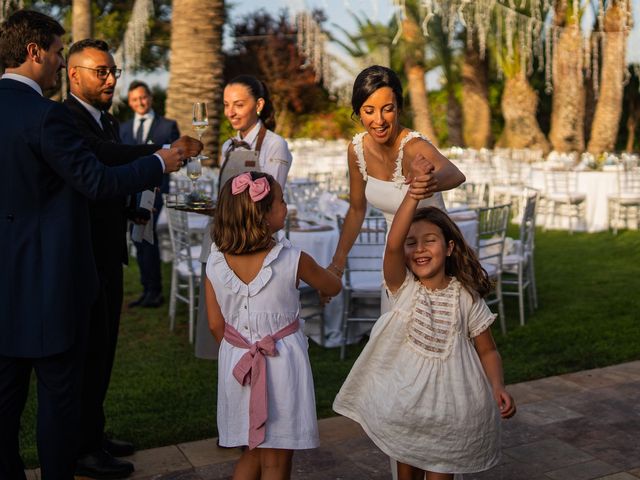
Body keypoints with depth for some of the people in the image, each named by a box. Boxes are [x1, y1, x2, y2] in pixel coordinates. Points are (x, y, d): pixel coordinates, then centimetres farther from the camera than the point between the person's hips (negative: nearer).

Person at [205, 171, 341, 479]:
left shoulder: (215, 262, -5)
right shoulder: (293, 260, -14)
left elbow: (215, 325, 1)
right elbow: (333, 288, 4)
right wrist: (329, 274, 27)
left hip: (236, 362, 4)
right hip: (281, 362, -4)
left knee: (252, 453, 21)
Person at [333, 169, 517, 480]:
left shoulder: (466, 297, -7)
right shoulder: (403, 288, -10)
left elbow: (487, 351, 2)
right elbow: (392, 245, -29)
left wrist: (498, 387, -17)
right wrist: (413, 194, -42)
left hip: (447, 406, -1)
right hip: (403, 402, 1)